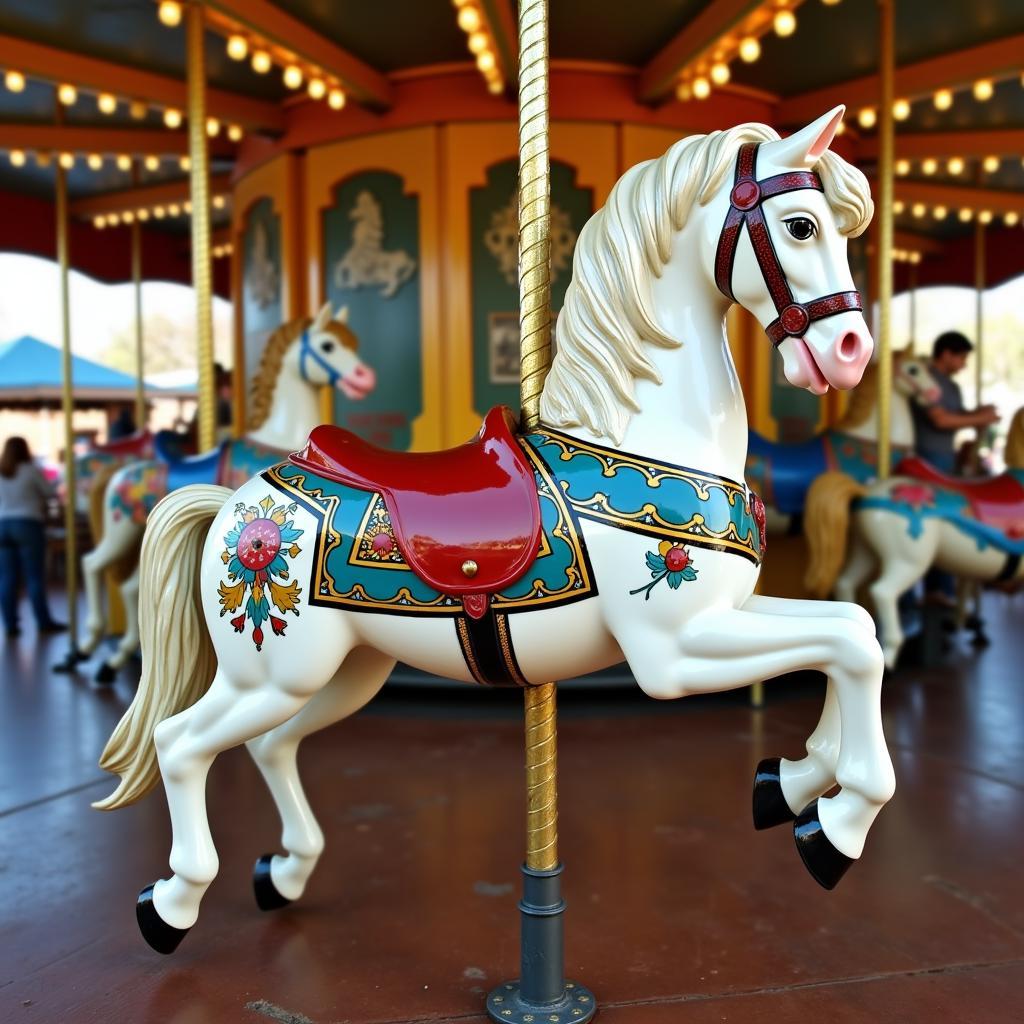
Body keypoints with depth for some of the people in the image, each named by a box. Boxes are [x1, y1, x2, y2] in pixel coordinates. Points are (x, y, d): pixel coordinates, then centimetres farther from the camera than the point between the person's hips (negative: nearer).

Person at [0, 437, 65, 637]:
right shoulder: (31, 470, -6)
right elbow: (50, 493, 0)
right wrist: (34, 494, 19)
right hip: (28, 524, -4)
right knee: (35, 576, 1)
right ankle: (44, 622, 6)